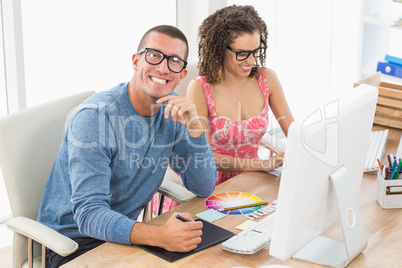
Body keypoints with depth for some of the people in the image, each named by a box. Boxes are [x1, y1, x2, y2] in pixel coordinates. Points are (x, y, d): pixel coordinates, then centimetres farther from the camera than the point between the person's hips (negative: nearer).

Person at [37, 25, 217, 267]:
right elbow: (89, 215, -29)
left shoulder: (173, 111, -1)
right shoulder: (94, 117, -22)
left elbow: (204, 188, -1)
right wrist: (159, 236, -45)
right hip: (76, 242, -6)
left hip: (125, 233, 7)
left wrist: (195, 126, -17)